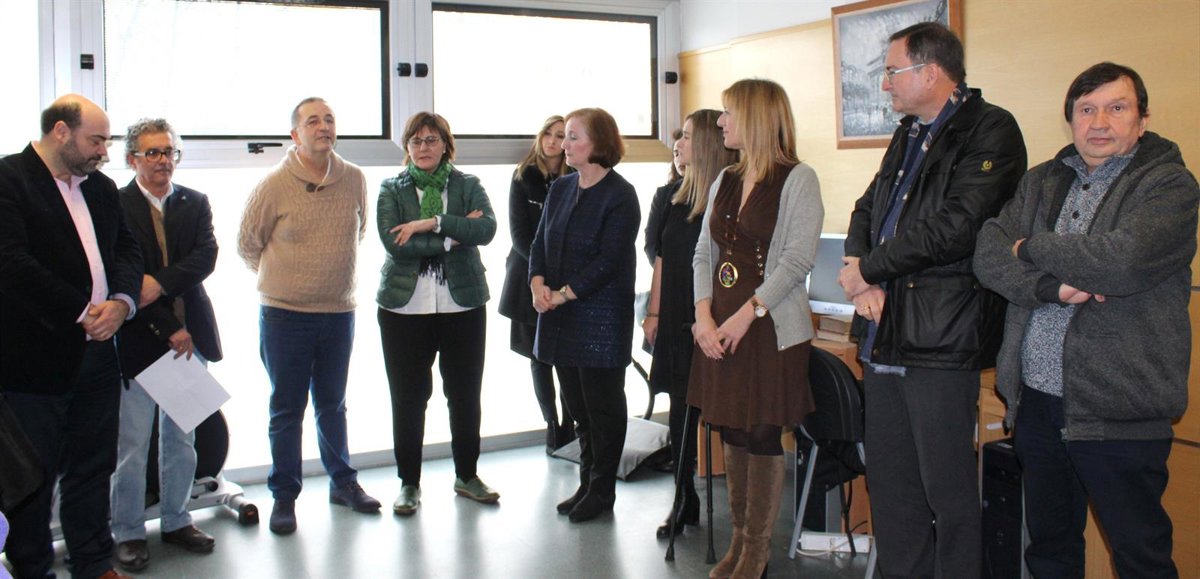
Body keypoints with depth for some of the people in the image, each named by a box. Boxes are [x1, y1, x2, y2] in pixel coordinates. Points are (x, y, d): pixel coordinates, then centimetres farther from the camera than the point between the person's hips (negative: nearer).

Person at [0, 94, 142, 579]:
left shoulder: (102, 187, 13)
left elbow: (127, 249, 12)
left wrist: (121, 302, -8)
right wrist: (83, 313, -17)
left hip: (96, 352, 7)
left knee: (92, 469, 15)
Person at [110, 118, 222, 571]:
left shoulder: (196, 203, 8)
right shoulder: (115, 206, -6)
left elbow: (206, 256, -6)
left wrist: (160, 283, -21)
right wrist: (168, 329, -15)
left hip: (187, 336, 4)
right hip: (137, 340, -4)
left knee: (181, 439, 14)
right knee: (131, 443, 2)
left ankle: (176, 520, 28)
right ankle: (128, 533, 16)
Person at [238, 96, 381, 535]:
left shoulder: (354, 179, 0)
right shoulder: (274, 185, -9)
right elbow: (247, 244, 2)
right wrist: (283, 278, 10)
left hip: (339, 313, 3)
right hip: (285, 315, -3)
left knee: (332, 404, 17)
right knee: (287, 409, 6)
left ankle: (343, 482, 30)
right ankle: (284, 495, 18)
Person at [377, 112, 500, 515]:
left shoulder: (468, 186, 7)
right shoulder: (392, 190, 5)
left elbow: (486, 229, -13)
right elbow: (393, 242, -13)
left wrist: (432, 223, -20)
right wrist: (454, 236, -15)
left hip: (463, 304, 1)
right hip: (405, 306, -1)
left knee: (466, 394, 8)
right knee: (407, 398, 5)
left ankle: (467, 475, 25)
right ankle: (409, 482, 19)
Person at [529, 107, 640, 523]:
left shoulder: (619, 196, -9)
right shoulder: (561, 188, 12)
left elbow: (609, 261, -15)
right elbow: (540, 243, 11)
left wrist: (563, 294, -17)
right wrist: (538, 283, -7)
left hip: (601, 318, -7)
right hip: (561, 318, 7)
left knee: (603, 406, 4)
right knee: (577, 406, 13)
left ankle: (602, 491, 16)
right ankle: (587, 484, 25)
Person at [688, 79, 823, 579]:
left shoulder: (797, 179, -7)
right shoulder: (725, 181, 13)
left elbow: (798, 258, -14)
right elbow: (704, 253, 12)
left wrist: (747, 314, -18)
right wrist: (704, 315, -3)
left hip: (771, 327, -6)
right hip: (720, 328, 6)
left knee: (763, 438, 1)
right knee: (732, 434, 11)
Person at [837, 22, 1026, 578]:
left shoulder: (990, 131, -8)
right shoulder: (908, 136, 18)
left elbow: (953, 228, -19)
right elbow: (866, 213, 17)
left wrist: (867, 270, -10)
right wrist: (865, 282, -3)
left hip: (941, 340, -8)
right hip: (885, 334, 8)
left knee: (947, 490, 0)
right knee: (888, 479, 14)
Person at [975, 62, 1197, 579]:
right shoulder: (1041, 182, 12)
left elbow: (1123, 260, -24)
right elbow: (988, 255, 0)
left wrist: (1032, 249, -9)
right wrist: (1051, 287, -18)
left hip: (1118, 410, -5)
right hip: (1036, 400, 5)